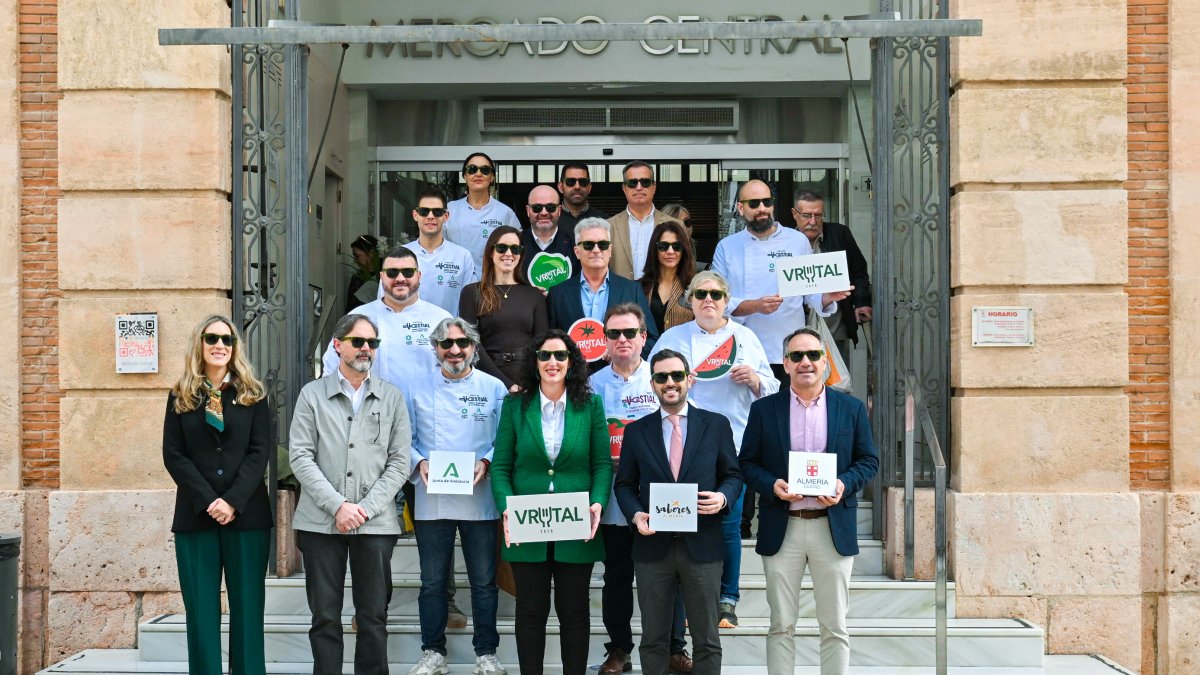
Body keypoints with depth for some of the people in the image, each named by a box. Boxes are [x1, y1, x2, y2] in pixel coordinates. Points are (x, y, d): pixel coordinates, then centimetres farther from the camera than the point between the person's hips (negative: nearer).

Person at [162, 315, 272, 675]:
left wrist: (233, 501, -14)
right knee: (201, 611, 2)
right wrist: (207, 501, -12)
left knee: (247, 609, 1)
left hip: (247, 515, 0)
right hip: (195, 516, 1)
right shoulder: (181, 396, 9)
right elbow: (173, 455, 1)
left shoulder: (253, 394, 8)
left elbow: (259, 451, -1)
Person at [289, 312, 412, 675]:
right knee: (325, 616, 4)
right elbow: (301, 457, -2)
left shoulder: (392, 398, 8)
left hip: (376, 523, 1)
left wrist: (365, 508, -8)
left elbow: (399, 462, 3)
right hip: (321, 521, 0)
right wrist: (338, 506, -11)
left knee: (373, 616, 4)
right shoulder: (312, 394, 6)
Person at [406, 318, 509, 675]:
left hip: (479, 500, -1)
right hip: (431, 500, 1)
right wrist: (419, 463, -10)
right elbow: (406, 440, 8)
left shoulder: (493, 388, 4)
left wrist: (486, 462, -14)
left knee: (484, 580, 5)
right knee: (433, 581, 7)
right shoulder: (418, 391, 8)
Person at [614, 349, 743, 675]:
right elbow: (625, 484, 9)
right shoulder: (636, 431, 7)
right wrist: (636, 514, -9)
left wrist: (723, 497, -13)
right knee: (653, 638, 9)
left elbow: (733, 475, 8)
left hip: (702, 546, -1)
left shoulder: (716, 425, 4)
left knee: (706, 638, 6)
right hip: (653, 546, 1)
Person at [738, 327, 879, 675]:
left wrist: (845, 484, -12)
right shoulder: (764, 409, 4)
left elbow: (868, 460, 8)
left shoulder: (852, 408, 5)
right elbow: (748, 463, 5)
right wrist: (772, 485, -15)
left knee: (835, 626, 6)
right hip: (781, 529, 0)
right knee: (781, 625, 6)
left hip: (833, 527, 0)